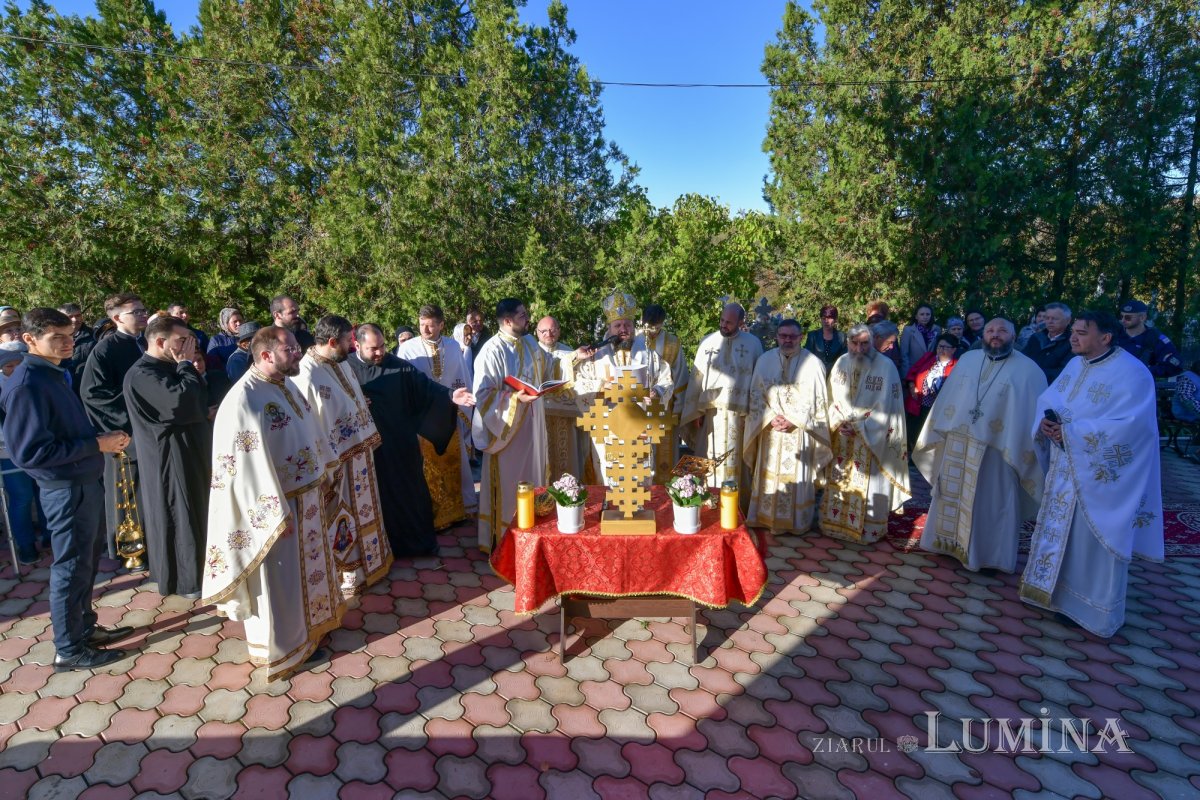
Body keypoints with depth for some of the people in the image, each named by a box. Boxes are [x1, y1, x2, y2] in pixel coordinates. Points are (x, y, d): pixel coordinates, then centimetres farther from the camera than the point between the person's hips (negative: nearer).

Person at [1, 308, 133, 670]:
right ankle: (69, 650, 18)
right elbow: (30, 451, -25)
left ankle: (85, 628, 36)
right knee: (72, 567, 3)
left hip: (83, 482, 9)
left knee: (87, 561, 20)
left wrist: (104, 438, 2)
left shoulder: (53, 374, 9)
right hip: (65, 489, -9)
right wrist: (97, 445, -22)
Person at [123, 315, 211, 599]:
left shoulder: (169, 367, 11)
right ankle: (185, 580, 15)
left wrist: (197, 374, -2)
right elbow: (182, 402, -33)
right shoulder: (142, 374, -20)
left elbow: (198, 404, 13)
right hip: (171, 458, -10)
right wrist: (187, 365, -19)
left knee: (195, 514, 19)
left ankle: (194, 570, 33)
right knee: (180, 516, 2)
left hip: (190, 452, 10)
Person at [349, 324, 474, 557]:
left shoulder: (400, 367, -2)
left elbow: (426, 388, -8)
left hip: (401, 445, 1)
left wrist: (450, 395, -25)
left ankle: (420, 539, 28)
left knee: (411, 491, 11)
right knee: (380, 496, 12)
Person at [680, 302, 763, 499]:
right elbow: (697, 377, 4)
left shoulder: (753, 343, 0)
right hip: (711, 411, 1)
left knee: (737, 461, 6)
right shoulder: (707, 341, 3)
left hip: (740, 412, -1)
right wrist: (696, 410, 1)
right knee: (709, 460, 6)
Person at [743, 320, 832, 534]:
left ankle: (796, 522, 14)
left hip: (800, 432, -2)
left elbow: (818, 400, -5)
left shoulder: (813, 363, -5)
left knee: (797, 478, 2)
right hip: (771, 430, 3)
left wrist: (794, 420, -13)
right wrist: (771, 417, -9)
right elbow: (756, 394, 5)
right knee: (769, 475, 7)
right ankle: (767, 518, 19)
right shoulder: (765, 360, 4)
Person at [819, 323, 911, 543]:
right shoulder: (841, 363, 0)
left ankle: (866, 528, 17)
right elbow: (833, 399, 6)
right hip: (843, 435, 5)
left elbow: (886, 407, -15)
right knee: (839, 481, 12)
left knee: (867, 485, 3)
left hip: (871, 437, -4)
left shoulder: (885, 366, -15)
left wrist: (859, 428, -17)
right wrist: (838, 422, -10)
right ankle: (838, 522, 27)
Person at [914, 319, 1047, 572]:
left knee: (990, 504, 7)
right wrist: (938, 434, 10)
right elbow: (946, 399, 10)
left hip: (996, 451, -4)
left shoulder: (1028, 370, -7)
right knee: (953, 497, 15)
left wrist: (1028, 451, -12)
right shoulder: (967, 360, 6)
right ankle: (952, 542, 31)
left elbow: (1035, 413, -8)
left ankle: (988, 555, 22)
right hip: (957, 447, 4)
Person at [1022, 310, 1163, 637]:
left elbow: (1130, 425, -25)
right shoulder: (1075, 365, 8)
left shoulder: (1132, 373, -16)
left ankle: (1099, 609, 19)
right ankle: (1063, 594, 32)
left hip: (1100, 476, -7)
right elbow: (1048, 399, 9)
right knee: (1061, 533, 16)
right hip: (1064, 471, 7)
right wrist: (1045, 422, -13)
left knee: (1096, 539, 3)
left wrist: (1071, 432, -25)